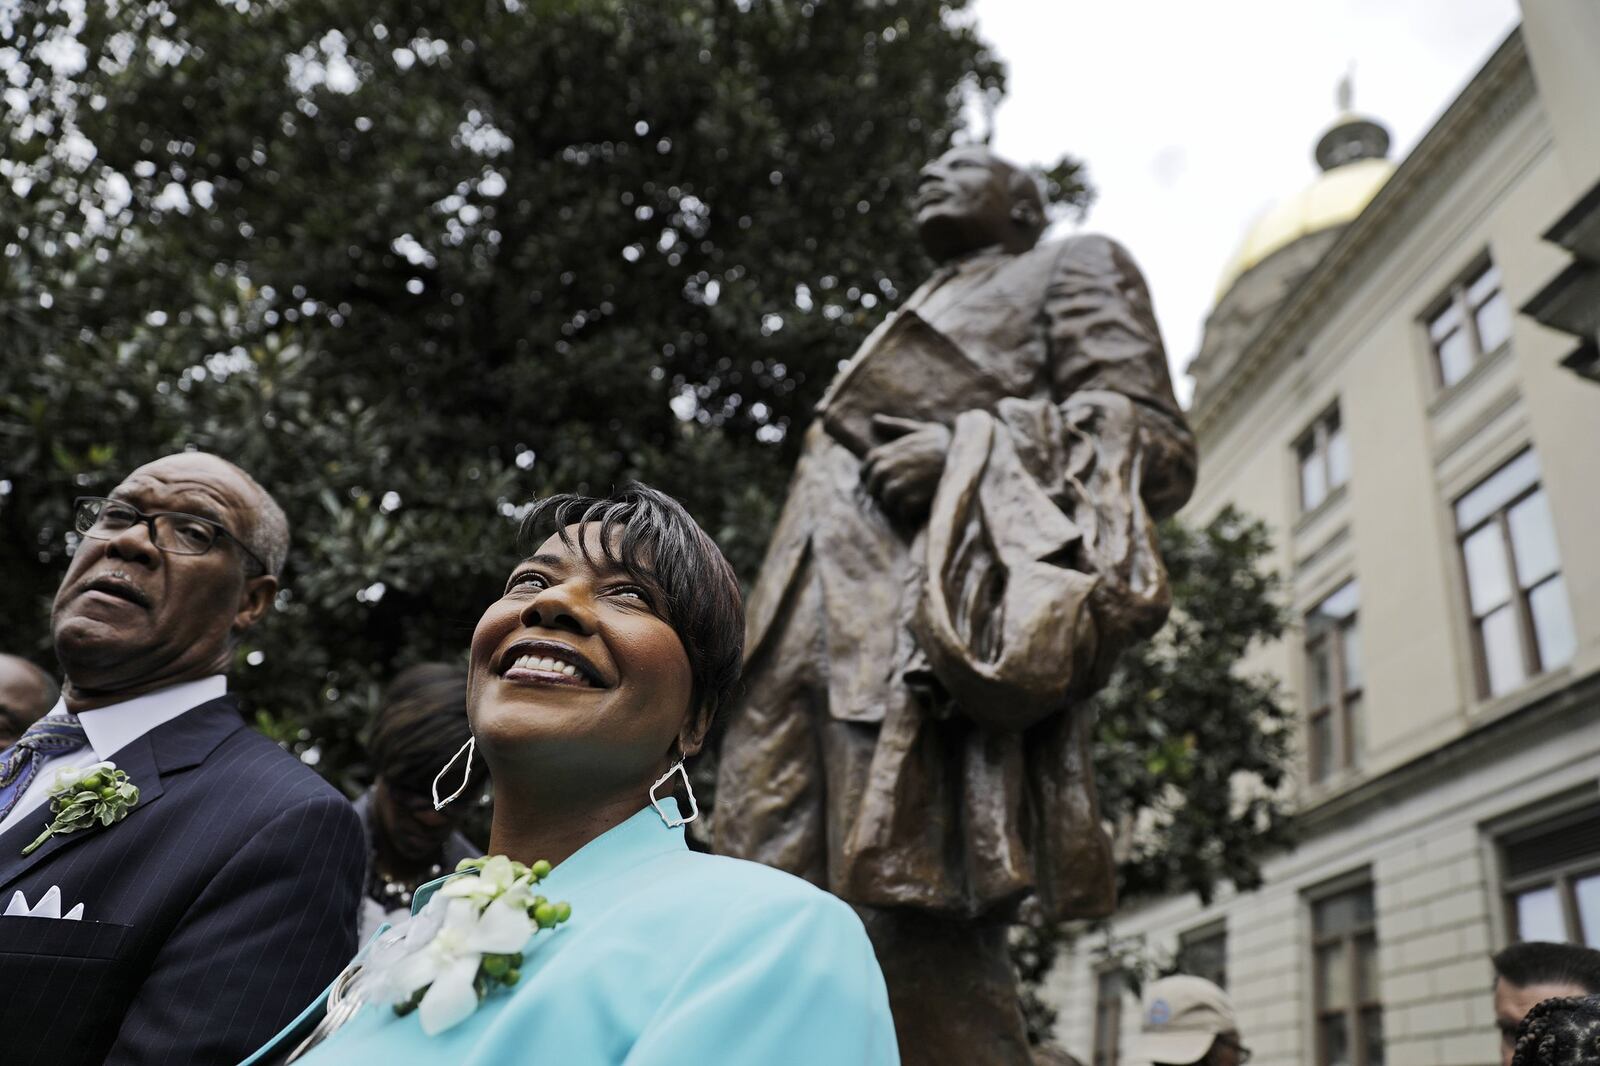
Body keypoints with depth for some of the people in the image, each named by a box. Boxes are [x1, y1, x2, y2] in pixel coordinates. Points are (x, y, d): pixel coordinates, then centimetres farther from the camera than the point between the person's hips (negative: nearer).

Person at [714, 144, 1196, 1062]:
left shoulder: (1075, 266, 19)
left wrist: (971, 447, -12)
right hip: (817, 619, 8)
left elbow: (1154, 441, 3)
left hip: (916, 618, -7)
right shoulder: (919, 322, 39)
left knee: (911, 913, -19)